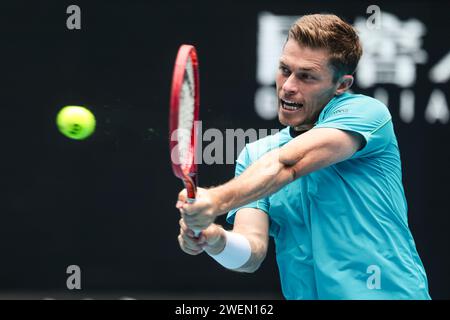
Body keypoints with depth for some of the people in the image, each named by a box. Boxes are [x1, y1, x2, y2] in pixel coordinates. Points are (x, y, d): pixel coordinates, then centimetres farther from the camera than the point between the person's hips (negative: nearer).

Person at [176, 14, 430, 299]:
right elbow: (254, 250, 1)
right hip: (305, 294, 2)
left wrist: (217, 200, -27)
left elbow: (287, 164, -15)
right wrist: (217, 241, -18)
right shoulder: (254, 155, 12)